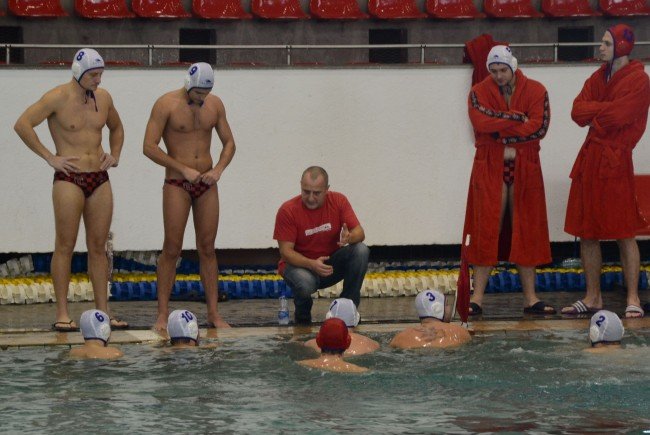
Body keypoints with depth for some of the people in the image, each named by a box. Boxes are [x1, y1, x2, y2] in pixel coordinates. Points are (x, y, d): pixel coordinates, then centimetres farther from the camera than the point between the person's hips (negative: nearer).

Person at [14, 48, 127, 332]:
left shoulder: (103, 98, 11)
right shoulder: (58, 98, -7)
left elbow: (116, 128, 30)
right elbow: (22, 125, -12)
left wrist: (114, 155, 12)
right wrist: (49, 157, -11)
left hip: (99, 180, 6)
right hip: (69, 179, -6)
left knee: (98, 247, 6)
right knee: (65, 247, -4)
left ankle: (103, 312, 8)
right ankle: (62, 315, -3)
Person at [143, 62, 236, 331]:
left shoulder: (215, 105, 6)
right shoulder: (167, 104, -8)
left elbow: (229, 143, 14)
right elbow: (149, 147, -13)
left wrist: (218, 170, -5)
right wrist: (184, 169, -16)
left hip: (206, 185, 4)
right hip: (177, 185, -4)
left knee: (207, 248, 5)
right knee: (172, 249, -5)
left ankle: (213, 314, 6)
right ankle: (163, 315, -2)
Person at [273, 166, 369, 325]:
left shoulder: (338, 201, -7)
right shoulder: (288, 211, -16)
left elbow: (359, 233, -9)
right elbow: (286, 251, -17)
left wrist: (349, 237, -35)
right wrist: (312, 264, -35)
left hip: (331, 262, 3)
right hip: (299, 264, -3)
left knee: (361, 251, -24)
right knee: (305, 283, -39)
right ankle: (302, 316, -1)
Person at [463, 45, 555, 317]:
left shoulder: (535, 91, 3)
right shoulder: (479, 92, 3)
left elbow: (540, 126, -10)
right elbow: (481, 122, -16)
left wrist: (499, 130, -12)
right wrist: (519, 120, -13)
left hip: (525, 169, 1)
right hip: (489, 169, -1)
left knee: (526, 232, 4)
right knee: (486, 231, -5)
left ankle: (530, 298, 9)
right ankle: (477, 298, -4)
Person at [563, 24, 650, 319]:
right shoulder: (599, 77, 16)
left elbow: (616, 117, -17)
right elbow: (578, 111, 5)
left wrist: (592, 113, 0)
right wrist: (605, 110, -10)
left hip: (615, 162, -8)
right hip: (589, 161, 8)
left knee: (624, 234, -6)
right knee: (586, 233, 8)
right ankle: (592, 298, 15)